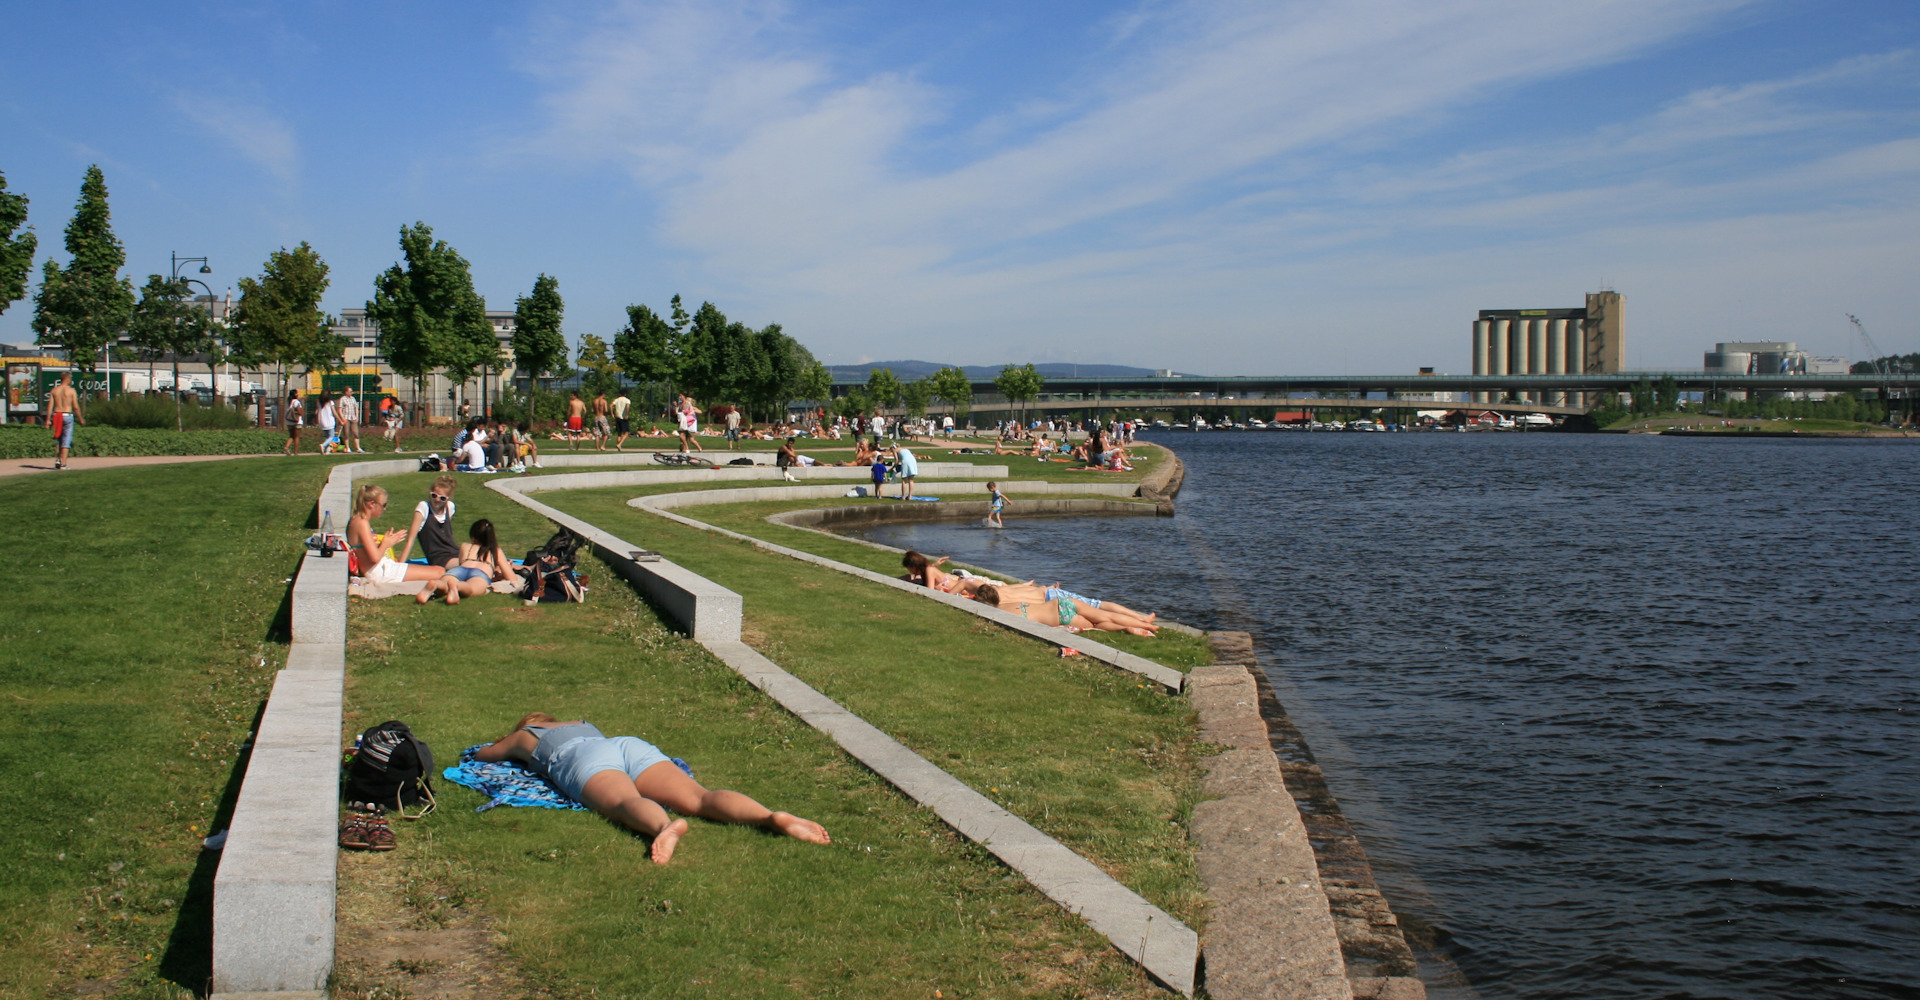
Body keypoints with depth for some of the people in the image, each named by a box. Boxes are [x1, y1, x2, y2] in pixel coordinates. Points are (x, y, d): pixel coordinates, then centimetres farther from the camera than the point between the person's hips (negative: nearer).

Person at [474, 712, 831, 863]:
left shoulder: (523, 736, 36)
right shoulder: (582, 724, 46)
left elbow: (483, 754, 52)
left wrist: (507, 747, 71)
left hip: (584, 759, -4)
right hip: (632, 745, 4)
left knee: (624, 802, -35)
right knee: (699, 796, -18)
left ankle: (665, 826, -71)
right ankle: (773, 817, -45)